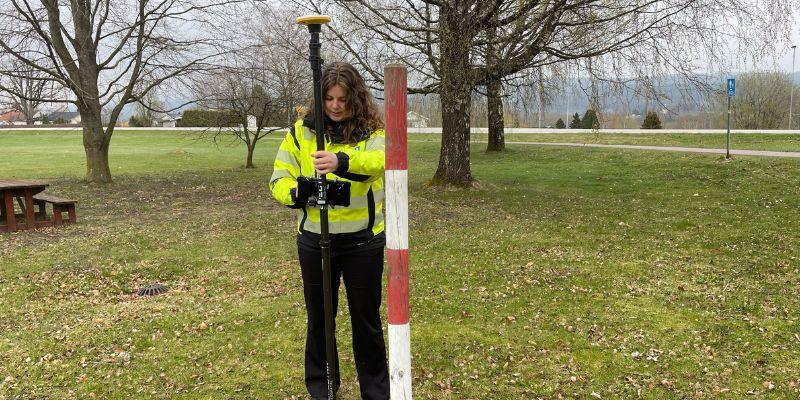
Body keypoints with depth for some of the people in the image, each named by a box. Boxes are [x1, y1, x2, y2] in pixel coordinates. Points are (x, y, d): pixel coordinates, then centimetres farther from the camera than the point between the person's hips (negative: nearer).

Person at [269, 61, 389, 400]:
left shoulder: (371, 130, -5)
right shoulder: (301, 131, 0)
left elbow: (378, 159, -27)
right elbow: (279, 179, -1)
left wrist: (341, 161, -46)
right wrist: (299, 193, -24)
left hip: (363, 241, -1)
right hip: (315, 240, 2)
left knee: (366, 318, 11)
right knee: (319, 317, 15)